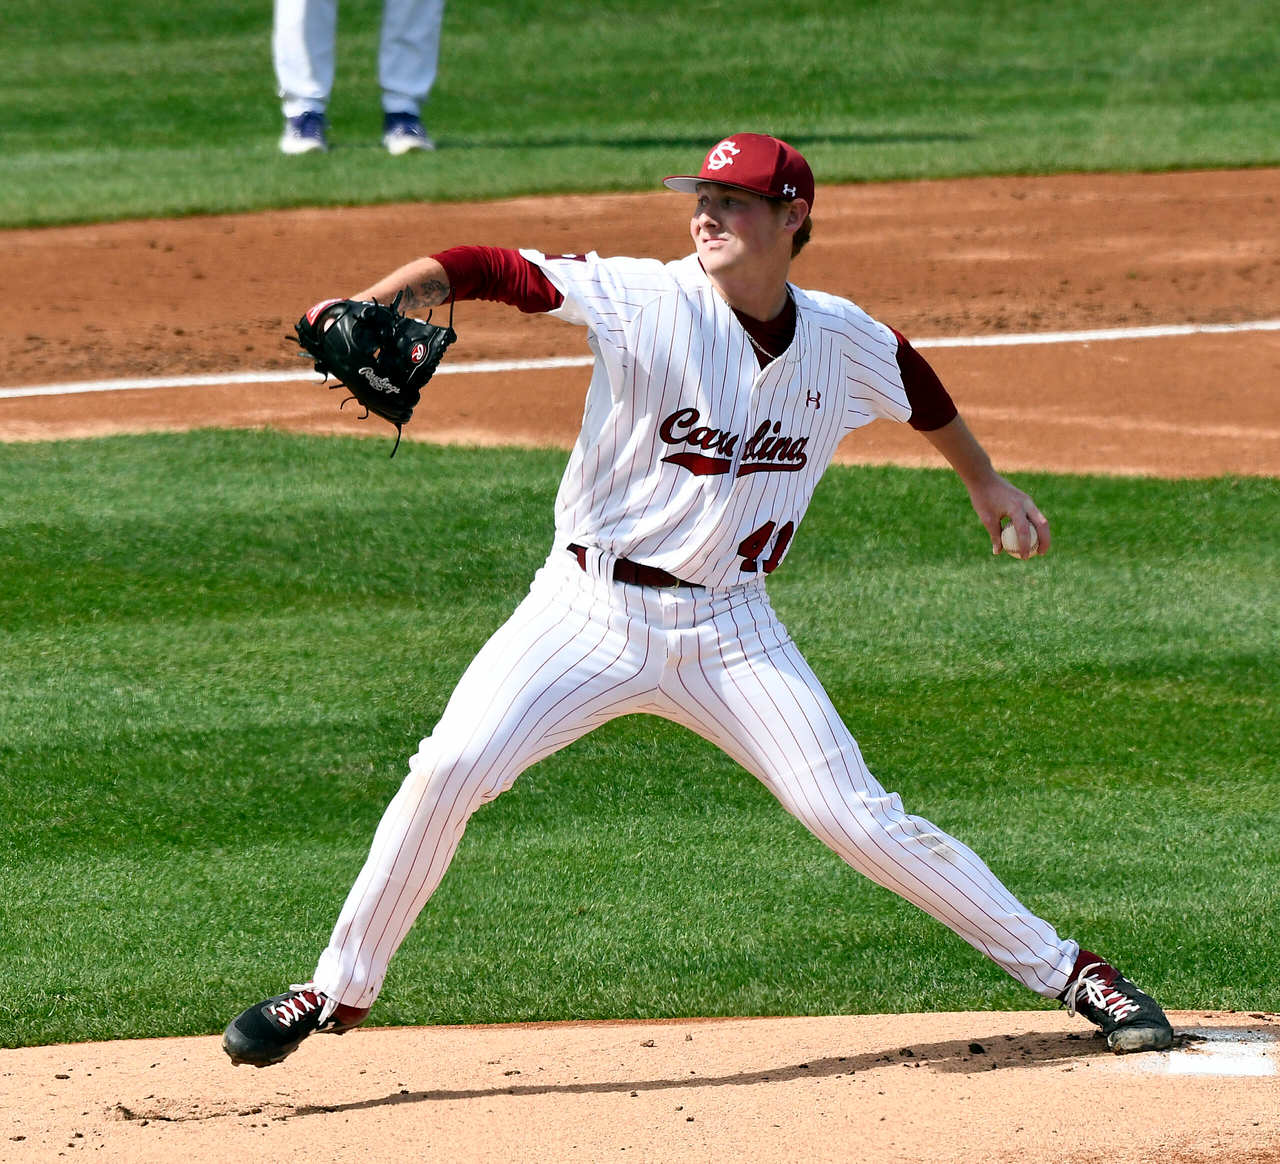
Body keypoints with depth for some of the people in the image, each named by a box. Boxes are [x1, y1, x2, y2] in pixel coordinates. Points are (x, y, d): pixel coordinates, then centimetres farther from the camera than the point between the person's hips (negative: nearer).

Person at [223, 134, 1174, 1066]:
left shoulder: (846, 343, 0)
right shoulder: (645, 301, -12)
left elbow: (917, 386, 24)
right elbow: (481, 271, -19)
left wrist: (985, 479, 35)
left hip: (728, 630, 1)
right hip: (587, 607, -1)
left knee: (856, 816, -4)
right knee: (449, 768, -18)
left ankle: (1061, 968, 10)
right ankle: (341, 989, -1)